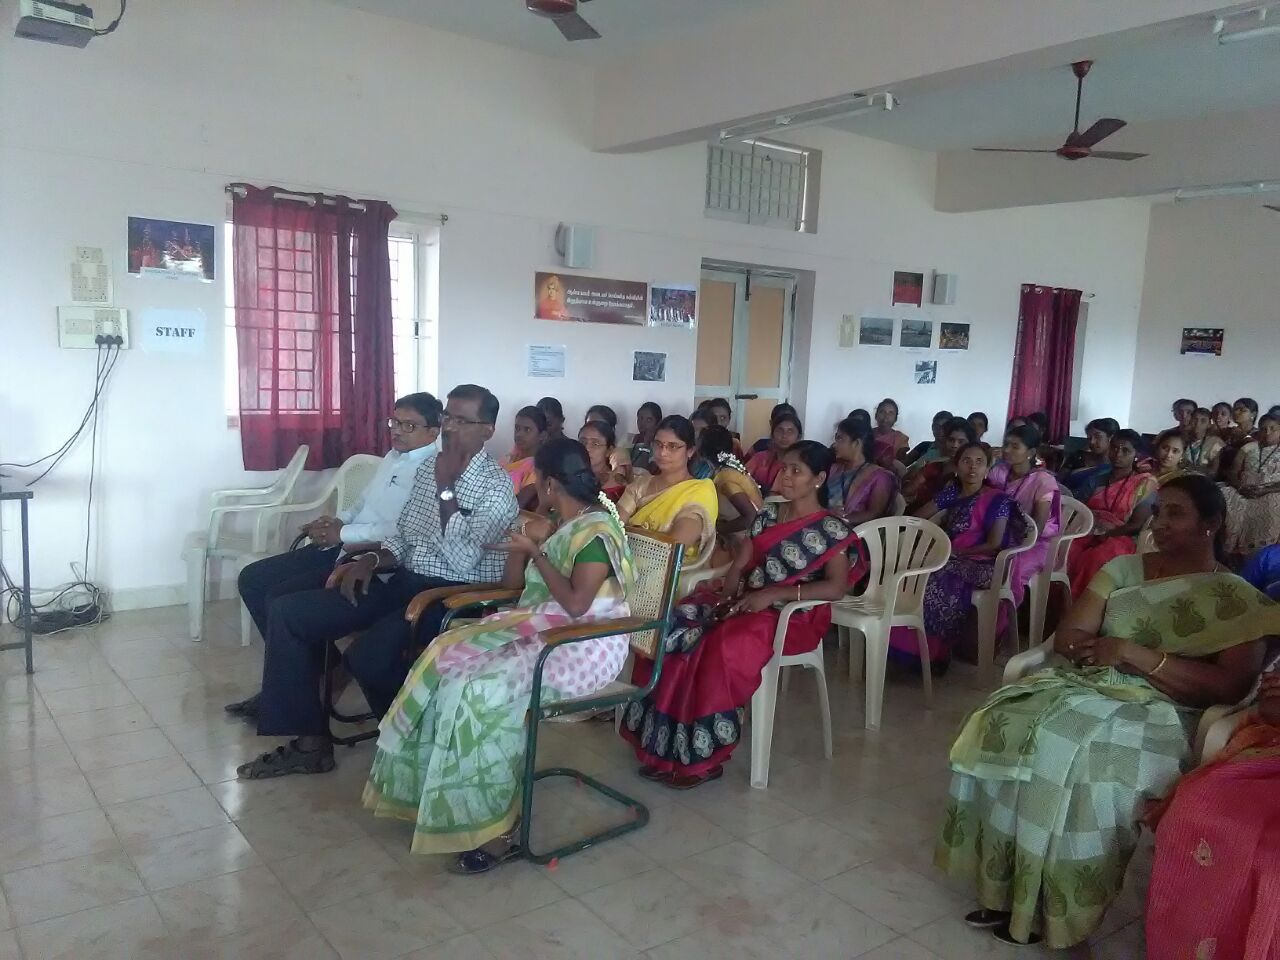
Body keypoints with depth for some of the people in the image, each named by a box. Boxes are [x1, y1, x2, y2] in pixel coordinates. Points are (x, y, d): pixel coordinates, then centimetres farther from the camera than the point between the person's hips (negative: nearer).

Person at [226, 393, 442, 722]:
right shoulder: (393, 457, 17)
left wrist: (343, 533, -17)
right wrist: (335, 522, 5)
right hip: (341, 547, 10)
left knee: (281, 599, -20)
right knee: (252, 579, 4)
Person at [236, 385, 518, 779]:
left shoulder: (498, 486, -11)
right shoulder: (427, 467, 12)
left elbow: (461, 559, -22)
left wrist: (446, 487, -19)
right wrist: (370, 561, -3)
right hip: (404, 581, 8)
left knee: (368, 656, -32)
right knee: (288, 613, -2)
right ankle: (310, 740, 4)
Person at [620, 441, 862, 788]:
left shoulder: (832, 530, -4)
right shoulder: (767, 515, 13)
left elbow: (836, 587, -14)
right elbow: (739, 564, 11)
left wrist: (774, 594, -20)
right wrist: (728, 593, -10)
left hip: (791, 615, -6)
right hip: (745, 602, 6)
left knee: (724, 647, -35)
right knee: (673, 629, -20)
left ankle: (703, 755, -20)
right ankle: (664, 745, -17)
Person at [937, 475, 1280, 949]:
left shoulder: (1239, 600, 3)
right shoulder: (1124, 567, 13)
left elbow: (1229, 686, -10)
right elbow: (1067, 637, 7)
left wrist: (1135, 654, -16)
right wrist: (1099, 649, -15)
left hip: (1160, 713, -4)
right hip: (1084, 684, 4)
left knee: (1079, 760, -33)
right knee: (1004, 728, -24)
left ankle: (1050, 905, -14)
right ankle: (1004, 883, -13)